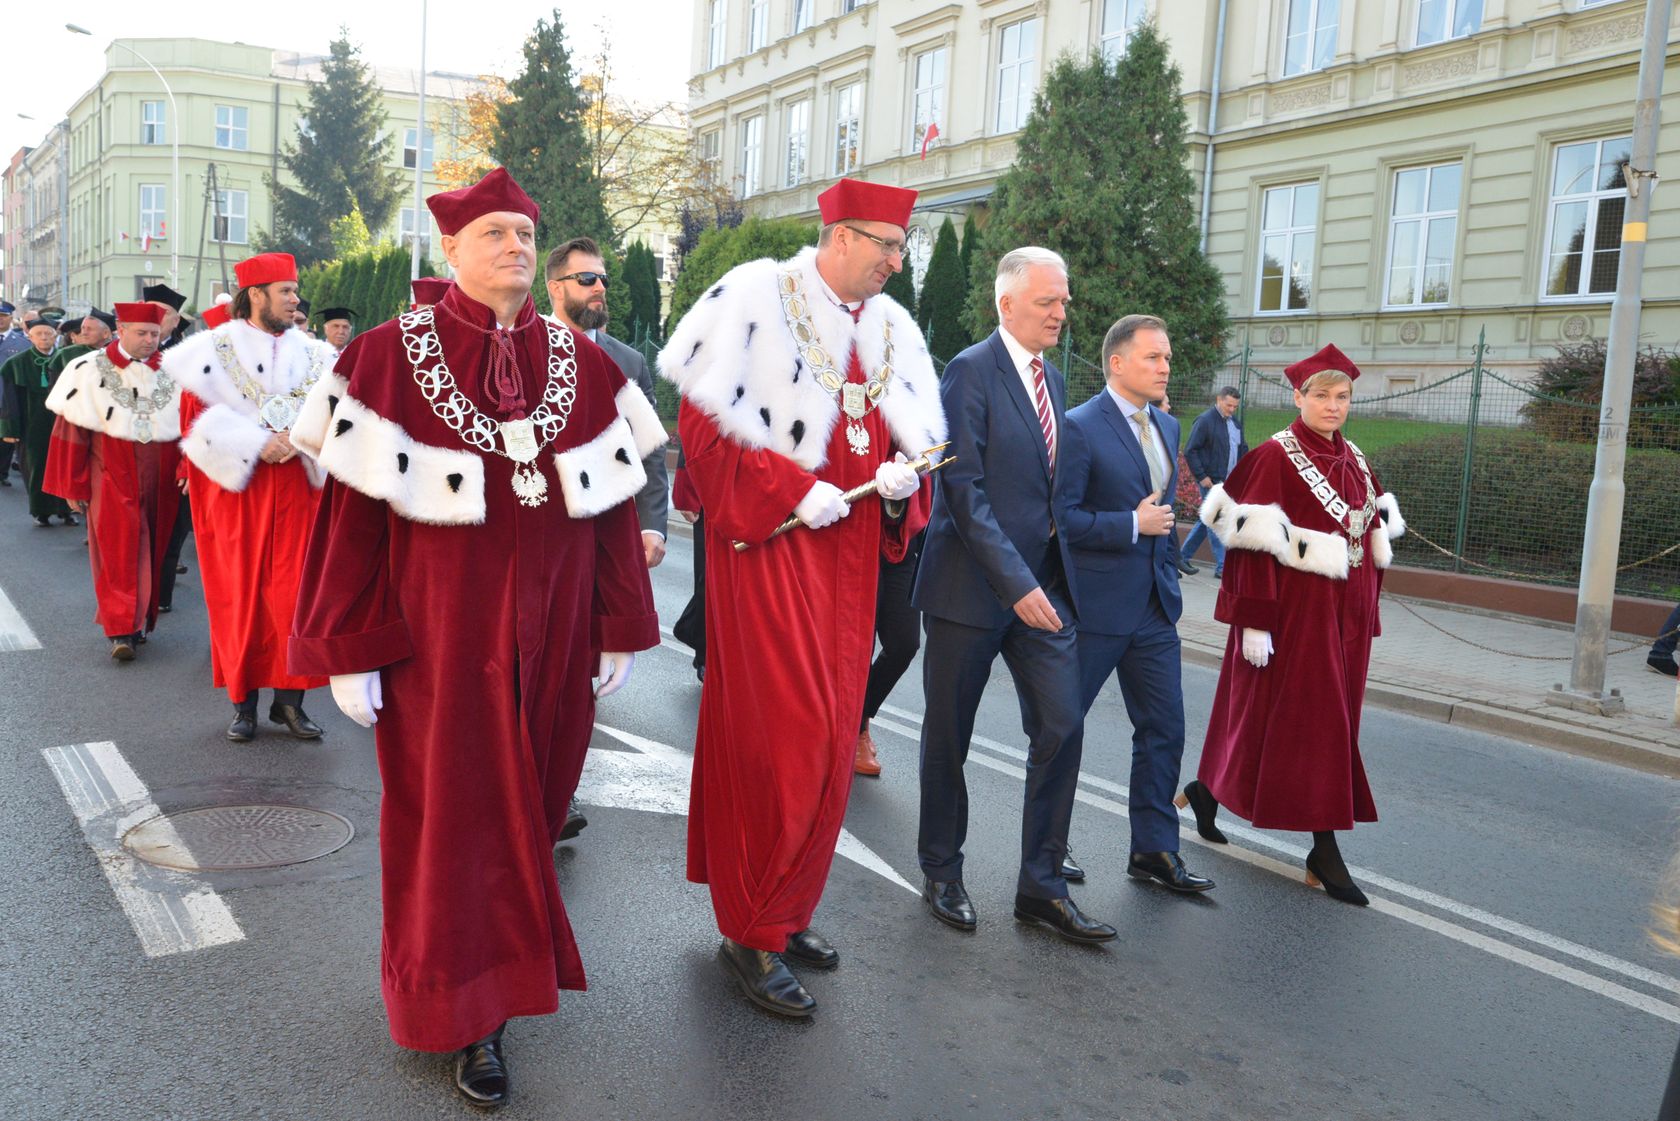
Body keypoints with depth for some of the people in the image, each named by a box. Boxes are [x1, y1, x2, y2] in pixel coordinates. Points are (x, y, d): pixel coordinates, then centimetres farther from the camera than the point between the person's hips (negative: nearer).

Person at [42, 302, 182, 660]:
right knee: (119, 549, -8)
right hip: (112, 478, -3)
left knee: (151, 549, 10)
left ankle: (140, 620, 24)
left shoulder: (172, 371, 4)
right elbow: (72, 430, -3)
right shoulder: (90, 371, -3)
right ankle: (121, 630, -6)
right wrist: (74, 486, -4)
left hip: (159, 479, 3)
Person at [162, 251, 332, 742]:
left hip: (293, 485, 2)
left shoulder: (311, 354, 9)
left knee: (294, 590, 0)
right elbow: (198, 417, -6)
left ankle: (289, 697, 9)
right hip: (235, 486, -2)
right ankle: (243, 700, 11)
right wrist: (256, 445, -16)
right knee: (240, 592, 2)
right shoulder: (214, 350, 0)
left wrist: (297, 439, -14)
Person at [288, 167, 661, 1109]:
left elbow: (612, 508, 7)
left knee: (534, 800, 13)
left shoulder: (583, 366, 5)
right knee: (452, 810, 7)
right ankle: (469, 1013, 24)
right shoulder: (391, 359, -6)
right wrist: (349, 653, -8)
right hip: (440, 639, -3)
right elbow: (353, 512, -7)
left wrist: (619, 634, 7)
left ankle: (513, 958, 37)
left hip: (552, 639, 3)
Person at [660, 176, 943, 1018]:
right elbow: (705, 421, -13)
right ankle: (751, 933, 8)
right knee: (781, 735, -7)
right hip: (768, 542, -7)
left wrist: (901, 478, -6)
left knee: (828, 737, 10)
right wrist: (794, 492, -18)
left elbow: (918, 436, 17)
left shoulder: (891, 326, 12)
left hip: (848, 553, 7)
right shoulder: (757, 296, -7)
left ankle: (784, 909, 26)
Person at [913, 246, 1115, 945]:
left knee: (1061, 727, 3)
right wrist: (1015, 582, -23)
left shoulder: (1050, 378, 14)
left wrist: (1054, 571, 11)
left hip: (1042, 583, 7)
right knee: (949, 736, 8)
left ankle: (1041, 886, 15)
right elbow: (964, 489, -19)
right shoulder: (971, 371, -11)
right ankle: (941, 875, 26)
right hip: (973, 586, -7)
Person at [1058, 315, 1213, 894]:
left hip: (1154, 606, 7)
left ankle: (1154, 850, 21)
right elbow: (1063, 516, -18)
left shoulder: (1167, 427, 12)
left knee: (1164, 729, 9)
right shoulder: (1080, 427, -13)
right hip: (1094, 605, -7)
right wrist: (1133, 526, -18)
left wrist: (1169, 564, 18)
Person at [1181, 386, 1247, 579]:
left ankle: (1184, 556, 24)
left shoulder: (1234, 422, 14)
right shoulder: (1204, 421, -11)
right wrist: (1201, 477, -16)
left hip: (1229, 482, 8)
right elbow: (1190, 451, -13)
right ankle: (1222, 567, -5)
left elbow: (1242, 448, 24)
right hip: (1211, 481, -8)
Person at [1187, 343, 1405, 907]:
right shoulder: (1274, 457, -10)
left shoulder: (1354, 460, 11)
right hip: (1296, 607, -7)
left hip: (1345, 609, 8)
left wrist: (1366, 612, 14)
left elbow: (1372, 538, 17)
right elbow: (1253, 545, -15)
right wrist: (1256, 621, -19)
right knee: (1313, 719, -2)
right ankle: (1325, 850, 8)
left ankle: (1207, 790, 27)